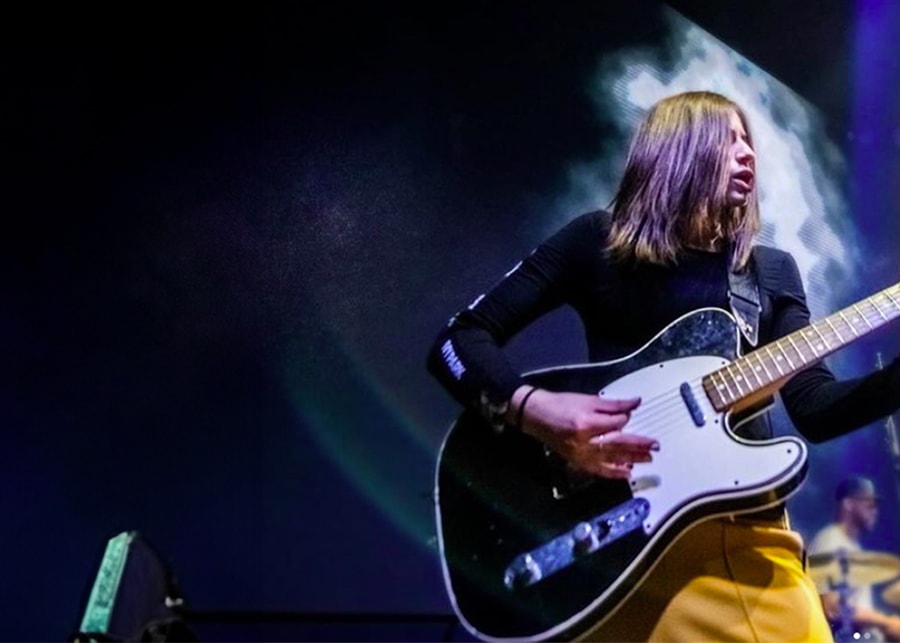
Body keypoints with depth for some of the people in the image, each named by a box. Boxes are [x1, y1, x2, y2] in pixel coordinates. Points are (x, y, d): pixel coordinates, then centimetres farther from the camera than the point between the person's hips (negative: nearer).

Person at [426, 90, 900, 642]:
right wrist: (532, 409, -18)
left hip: (750, 531, 4)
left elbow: (814, 409, 6)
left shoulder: (772, 271, 16)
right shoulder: (597, 242, 4)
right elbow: (458, 340, 0)